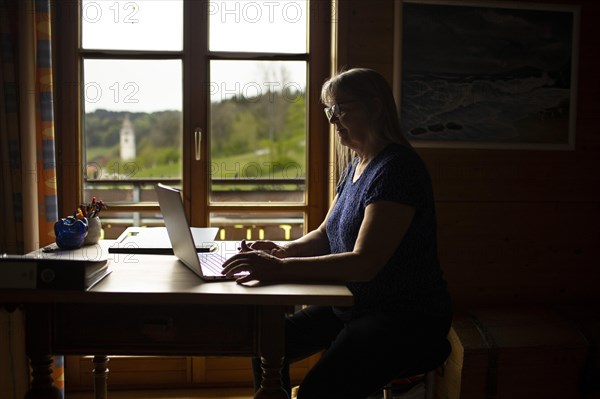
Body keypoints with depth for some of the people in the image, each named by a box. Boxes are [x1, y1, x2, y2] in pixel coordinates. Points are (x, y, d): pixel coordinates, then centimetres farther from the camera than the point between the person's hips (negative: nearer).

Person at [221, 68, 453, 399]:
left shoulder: (396, 169, -20)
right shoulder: (356, 165, 11)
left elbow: (364, 264, -28)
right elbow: (325, 235, 15)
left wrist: (280, 269, -33)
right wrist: (283, 250, -5)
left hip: (407, 320, -9)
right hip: (355, 306, 9)